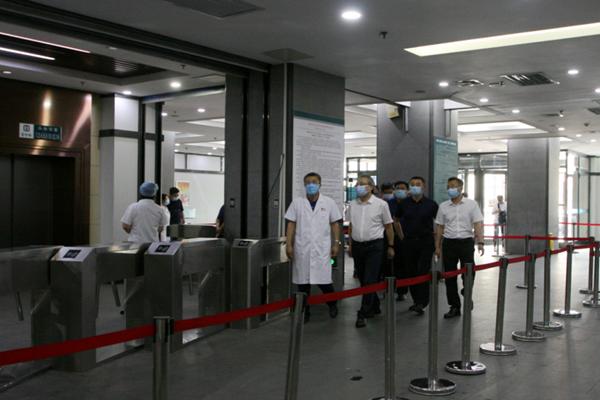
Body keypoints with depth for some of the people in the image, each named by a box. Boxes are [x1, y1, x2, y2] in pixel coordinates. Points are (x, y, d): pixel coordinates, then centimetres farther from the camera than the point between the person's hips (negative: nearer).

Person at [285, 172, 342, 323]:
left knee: (323, 281, -3)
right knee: (303, 282, 4)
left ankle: (332, 304, 25)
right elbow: (291, 224, 4)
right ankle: (305, 311, 17)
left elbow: (335, 224, 6)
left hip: (322, 249, -1)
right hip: (302, 249, 1)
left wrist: (336, 243, 0)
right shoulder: (297, 203, 5)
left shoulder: (329, 202, 5)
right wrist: (289, 244, -2)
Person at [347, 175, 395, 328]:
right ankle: (374, 307, 29)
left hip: (374, 246, -5)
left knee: (370, 281, -9)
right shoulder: (353, 205, 7)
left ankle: (363, 314, -7)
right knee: (363, 280, 12)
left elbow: (388, 226, 1)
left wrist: (390, 246, 2)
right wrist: (350, 244, 14)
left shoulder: (381, 204, -5)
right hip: (357, 245, 5)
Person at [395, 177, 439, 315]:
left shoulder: (431, 204, -3)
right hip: (409, 242, 3)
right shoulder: (404, 204, 4)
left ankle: (421, 303, -7)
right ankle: (416, 300, 21)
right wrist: (402, 235, 12)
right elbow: (397, 220, 18)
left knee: (423, 271, -9)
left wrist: (435, 237, 2)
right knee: (411, 272, 8)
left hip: (426, 242, -3)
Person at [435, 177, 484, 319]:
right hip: (449, 243, 3)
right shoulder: (443, 206, 6)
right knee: (450, 276, 4)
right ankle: (454, 307, 14)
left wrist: (480, 242, -17)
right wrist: (437, 247, 7)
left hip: (466, 242, -2)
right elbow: (440, 227, 10)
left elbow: (478, 224, -6)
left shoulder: (471, 204, -1)